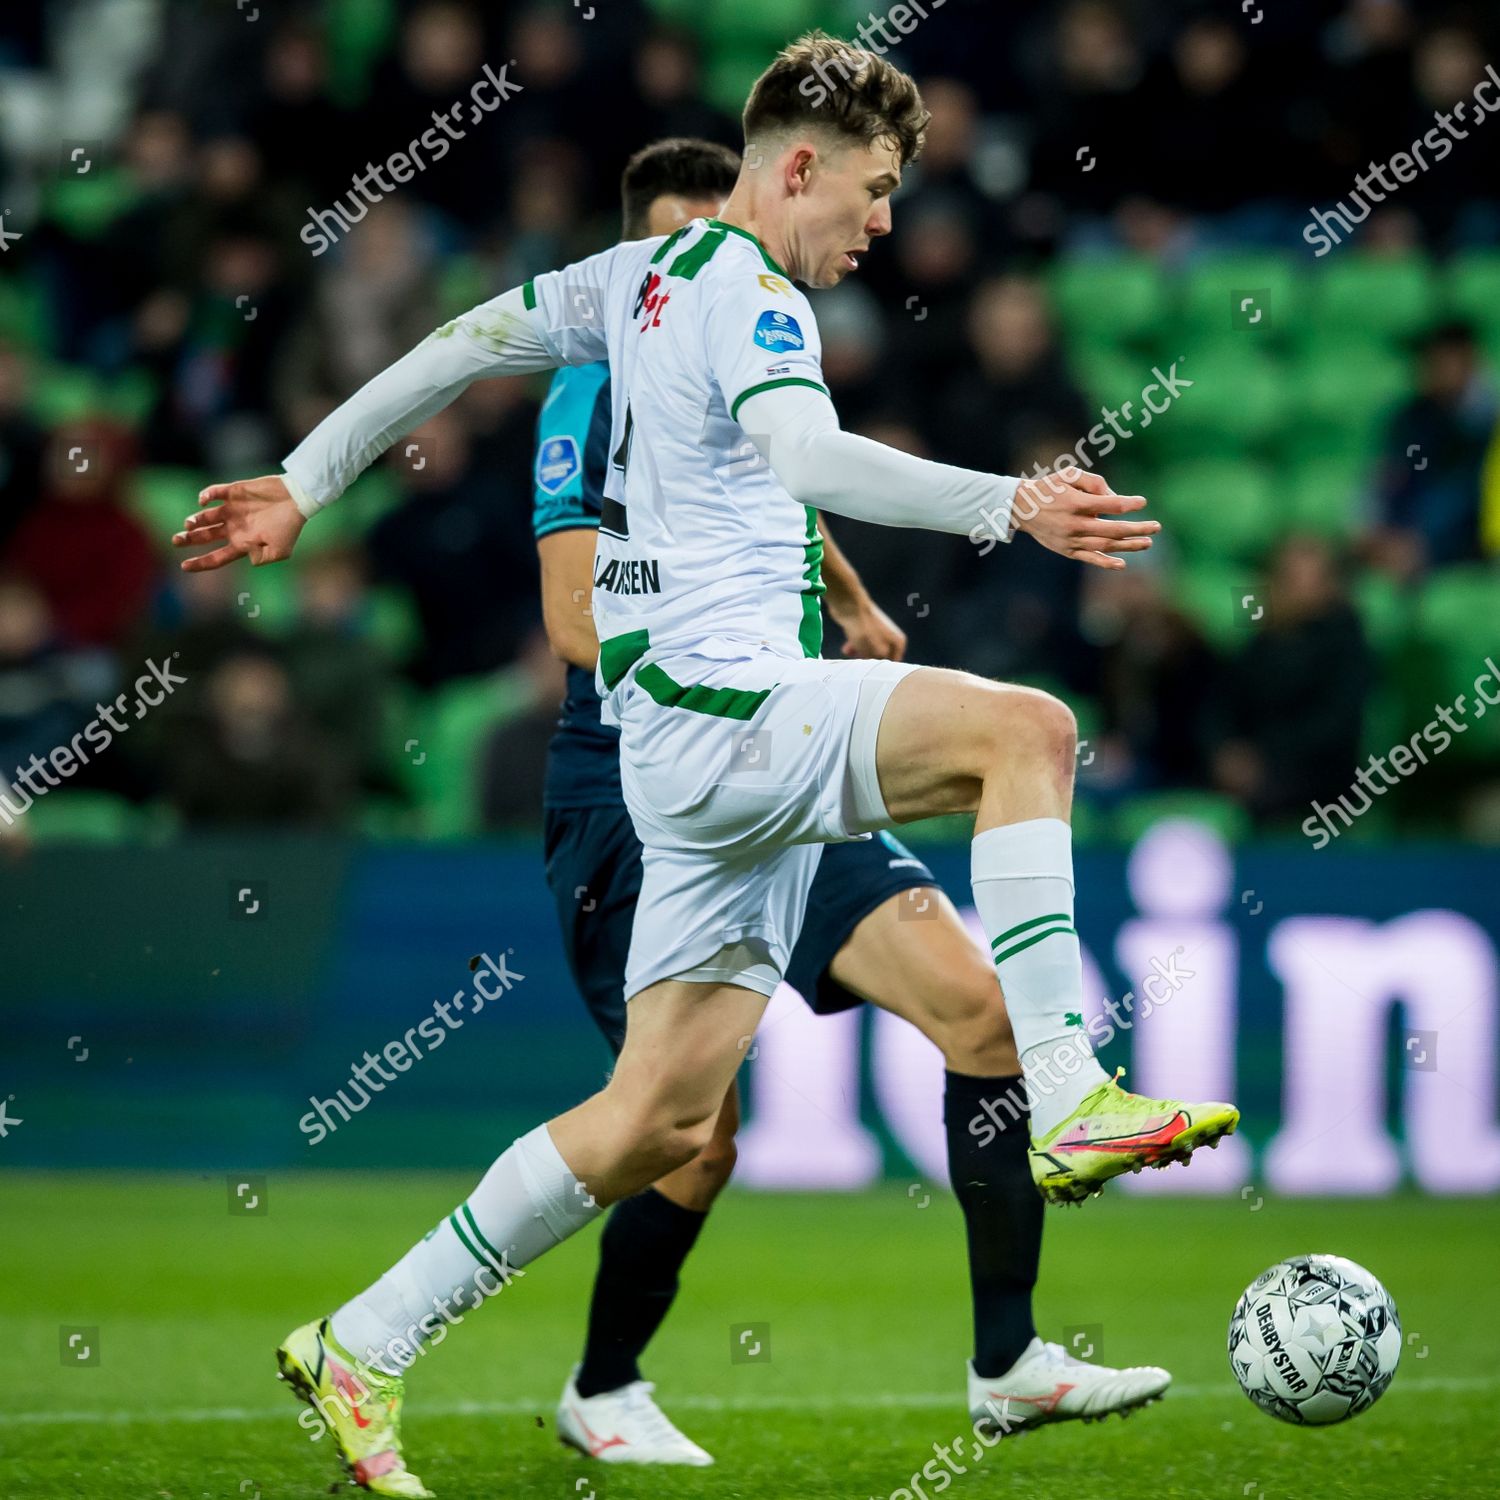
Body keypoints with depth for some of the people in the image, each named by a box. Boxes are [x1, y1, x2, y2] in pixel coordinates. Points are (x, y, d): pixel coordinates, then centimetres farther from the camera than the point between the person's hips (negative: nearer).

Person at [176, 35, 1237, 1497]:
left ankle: (362, 1347, 16)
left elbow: (455, 346, 25)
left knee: (658, 1123, 10)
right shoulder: (748, 293, -10)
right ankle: (1067, 1105, -33)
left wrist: (302, 485, 31)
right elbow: (810, 457, -29)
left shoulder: (644, 275, 19)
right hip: (718, 707, -9)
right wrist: (1007, 504, -39)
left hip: (698, 744, 9)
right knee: (1024, 727, -26)